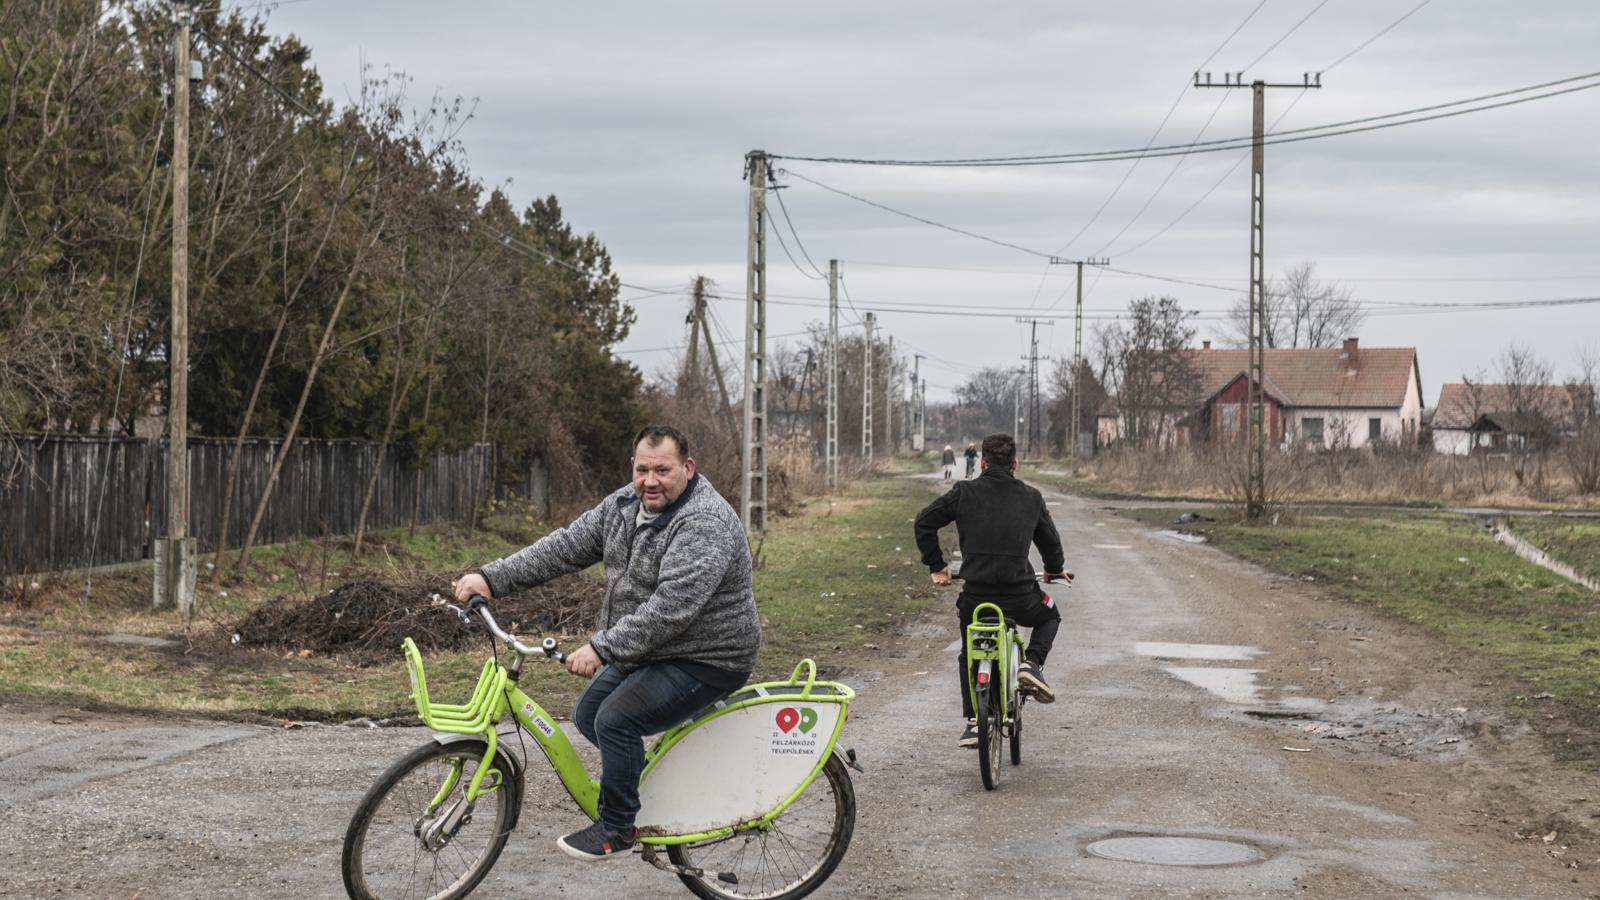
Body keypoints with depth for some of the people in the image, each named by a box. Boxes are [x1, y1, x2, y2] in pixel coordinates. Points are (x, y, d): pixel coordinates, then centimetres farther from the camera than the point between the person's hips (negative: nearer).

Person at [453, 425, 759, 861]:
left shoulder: (705, 525, -26)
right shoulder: (625, 505, 2)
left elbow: (672, 606, -34)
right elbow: (565, 547, 2)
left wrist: (603, 648, -37)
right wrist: (492, 579, -7)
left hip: (704, 661, -10)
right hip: (648, 652, 10)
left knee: (616, 718, -21)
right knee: (588, 716, 14)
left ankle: (617, 828, -5)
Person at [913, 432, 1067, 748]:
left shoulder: (964, 492, 3)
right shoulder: (1031, 498, 7)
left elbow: (924, 523, 3)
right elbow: (1050, 540, 17)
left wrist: (936, 566, 15)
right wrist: (1056, 568, 39)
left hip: (975, 596, 0)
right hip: (1019, 597, 0)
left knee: (969, 656, 25)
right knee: (1050, 616, 33)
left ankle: (973, 722, 15)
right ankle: (1032, 665, 7)